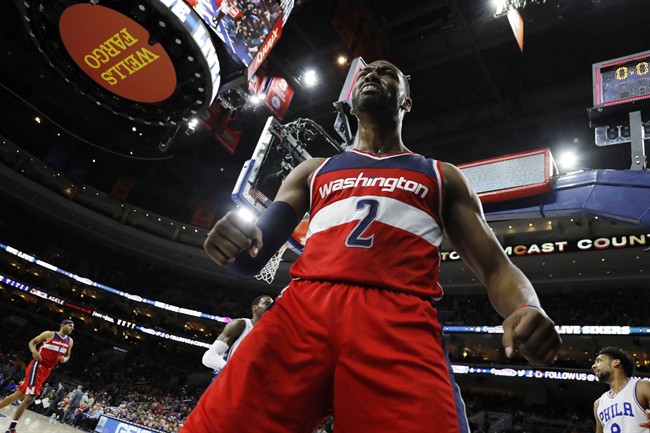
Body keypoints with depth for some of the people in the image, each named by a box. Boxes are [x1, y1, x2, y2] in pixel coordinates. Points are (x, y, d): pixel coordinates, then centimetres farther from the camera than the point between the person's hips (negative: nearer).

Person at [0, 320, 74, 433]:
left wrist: (64, 359, -3)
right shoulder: (49, 334, -6)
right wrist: (34, 351, -19)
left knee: (20, 394, 15)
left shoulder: (70, 341, 10)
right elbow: (32, 342, 1)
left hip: (47, 370, 7)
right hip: (38, 366, -7)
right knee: (29, 398, -13)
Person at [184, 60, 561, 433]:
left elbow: (496, 267, 16)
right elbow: (252, 261, 20)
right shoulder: (313, 171, 26)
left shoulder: (442, 176, 24)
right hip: (302, 310, 2)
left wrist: (526, 309, -8)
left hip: (402, 325, 0)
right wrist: (235, 245, -6)